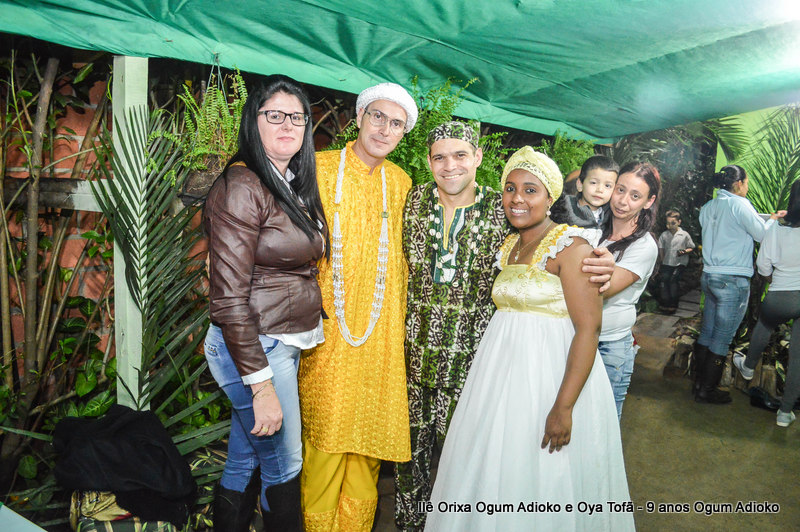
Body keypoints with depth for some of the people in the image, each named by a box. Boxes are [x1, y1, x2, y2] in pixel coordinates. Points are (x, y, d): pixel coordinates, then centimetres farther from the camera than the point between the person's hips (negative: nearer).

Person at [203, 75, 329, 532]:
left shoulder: (295, 185, 11)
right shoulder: (242, 186, -16)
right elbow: (228, 298, -20)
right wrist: (261, 385, -20)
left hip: (286, 345, 8)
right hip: (252, 350, -8)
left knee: (243, 462, 20)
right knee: (283, 466, 9)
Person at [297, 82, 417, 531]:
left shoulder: (401, 183, 13)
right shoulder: (320, 167, 0)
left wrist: (398, 319, 13)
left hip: (381, 331, 4)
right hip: (328, 326, -3)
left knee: (370, 426, 10)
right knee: (325, 426, 1)